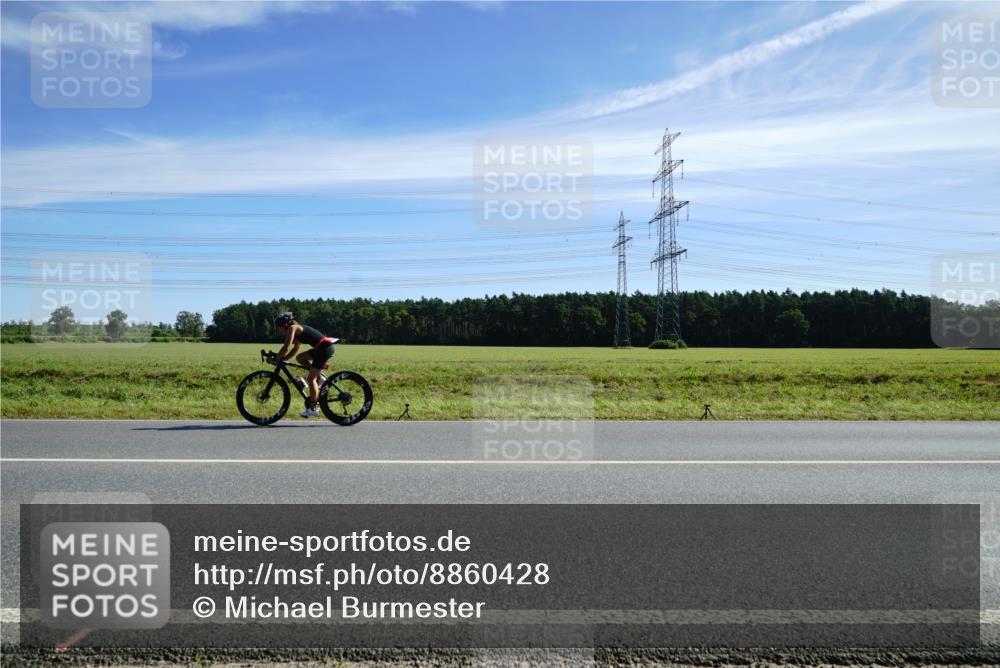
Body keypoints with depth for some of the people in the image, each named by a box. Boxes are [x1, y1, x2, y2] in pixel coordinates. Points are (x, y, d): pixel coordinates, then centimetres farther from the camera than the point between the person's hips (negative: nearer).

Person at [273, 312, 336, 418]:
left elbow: (286, 348, -12)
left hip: (324, 347, -9)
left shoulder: (292, 328, -5)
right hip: (322, 348, 9)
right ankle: (317, 379, 14)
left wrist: (277, 358, 0)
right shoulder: (297, 330, 22)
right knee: (299, 358, 17)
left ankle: (312, 408, 1)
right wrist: (282, 358, 17)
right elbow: (295, 350, 24)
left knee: (311, 378, -3)